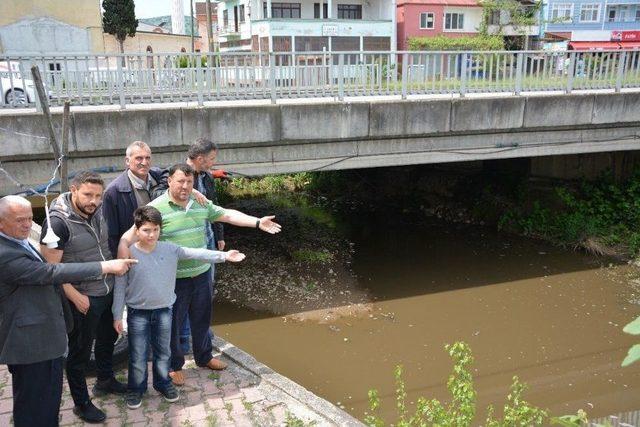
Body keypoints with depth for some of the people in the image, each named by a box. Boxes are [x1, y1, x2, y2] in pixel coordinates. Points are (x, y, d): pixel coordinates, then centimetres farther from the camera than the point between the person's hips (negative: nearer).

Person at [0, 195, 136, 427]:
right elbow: (52, 273, -29)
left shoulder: (22, 243, 7)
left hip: (48, 336, 10)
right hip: (30, 344, -9)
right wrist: (105, 266, -27)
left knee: (51, 399, 21)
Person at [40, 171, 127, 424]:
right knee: (80, 352, 9)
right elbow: (51, 268, -21)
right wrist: (75, 296, -20)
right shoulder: (57, 223, -23)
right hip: (83, 299, -7)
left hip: (108, 291, 8)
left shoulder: (96, 212, -2)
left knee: (108, 338, 25)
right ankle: (81, 404, 27)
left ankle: (105, 381, 48)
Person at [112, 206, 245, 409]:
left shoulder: (170, 249, -7)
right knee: (138, 355, 10)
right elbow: (120, 287, -7)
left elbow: (195, 253, -6)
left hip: (164, 311, 3)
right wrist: (117, 316, -5)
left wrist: (223, 255, -12)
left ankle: (163, 383, 38)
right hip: (138, 313, -2)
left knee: (163, 352, 18)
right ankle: (136, 388, 31)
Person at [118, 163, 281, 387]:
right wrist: (123, 261, -37)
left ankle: (204, 357, 43)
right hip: (174, 279, -6)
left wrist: (258, 222, 3)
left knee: (202, 318, 22)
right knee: (173, 323, 10)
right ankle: (174, 366, 31)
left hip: (201, 274, 6)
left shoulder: (201, 204, 3)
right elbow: (130, 236, -21)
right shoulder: (157, 208, -16)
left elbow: (227, 215, 8)